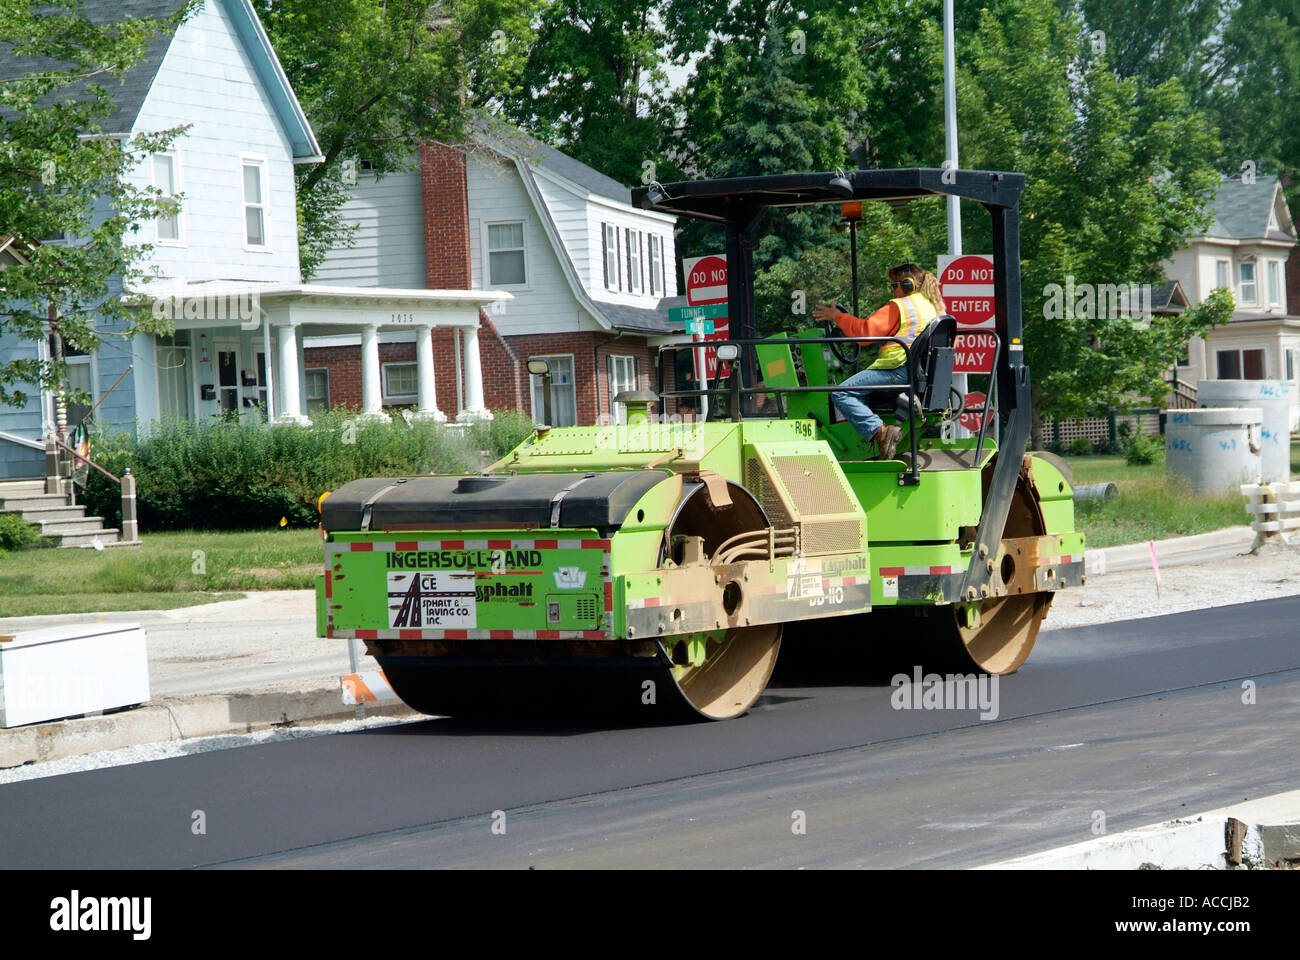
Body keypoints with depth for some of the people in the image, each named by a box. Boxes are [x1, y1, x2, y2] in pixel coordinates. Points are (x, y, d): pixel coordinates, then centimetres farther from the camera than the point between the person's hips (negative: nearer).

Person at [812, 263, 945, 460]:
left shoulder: (898, 307, -6)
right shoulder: (934, 307, 19)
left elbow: (865, 331, -11)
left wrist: (837, 316, -1)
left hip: (899, 368, -10)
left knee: (841, 394, -18)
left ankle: (880, 431, -33)